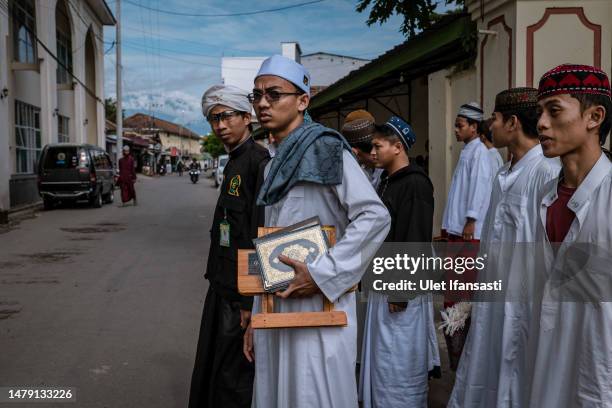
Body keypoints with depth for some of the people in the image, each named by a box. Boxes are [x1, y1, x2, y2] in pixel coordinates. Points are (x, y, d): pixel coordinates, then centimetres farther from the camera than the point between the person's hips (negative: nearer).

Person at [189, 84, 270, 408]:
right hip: (224, 285, 9)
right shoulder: (233, 162, 13)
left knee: (234, 379, 3)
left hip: (242, 292, -9)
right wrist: (217, 280, 17)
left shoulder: (258, 162, -17)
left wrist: (250, 302, -22)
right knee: (213, 367, 20)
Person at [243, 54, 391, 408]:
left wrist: (323, 273, -22)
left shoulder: (325, 150, -9)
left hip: (318, 306, -8)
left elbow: (375, 217, -20)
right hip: (275, 308, 8)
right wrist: (256, 318, 18)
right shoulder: (275, 166, 16)